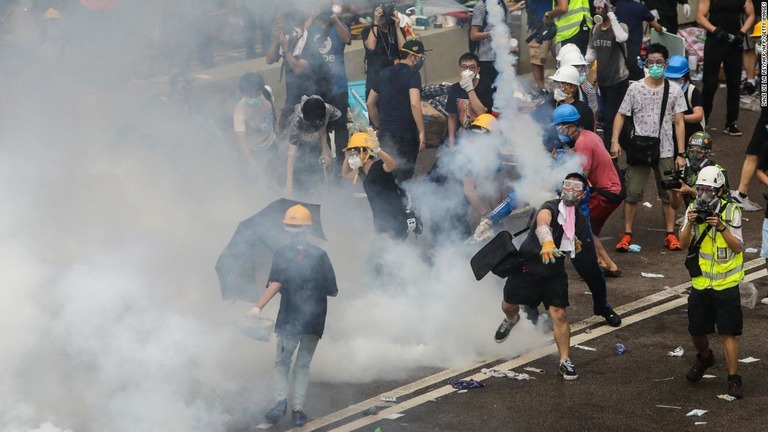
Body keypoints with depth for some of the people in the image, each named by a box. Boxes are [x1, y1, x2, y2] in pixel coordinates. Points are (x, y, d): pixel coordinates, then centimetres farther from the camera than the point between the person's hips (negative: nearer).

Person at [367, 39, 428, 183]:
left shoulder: (385, 74, 13)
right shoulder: (412, 74, -9)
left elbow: (370, 103, 19)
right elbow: (414, 104, -22)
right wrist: (421, 132, -20)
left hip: (385, 133, 7)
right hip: (406, 133, -6)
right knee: (404, 178, -1)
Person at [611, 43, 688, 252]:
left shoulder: (674, 90, 1)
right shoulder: (635, 88, 0)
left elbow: (679, 123, 2)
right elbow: (621, 115, 2)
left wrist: (680, 153, -2)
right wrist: (615, 141, -11)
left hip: (665, 151, 1)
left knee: (668, 194, 7)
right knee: (632, 193, -2)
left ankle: (670, 234, 15)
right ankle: (627, 235, 4)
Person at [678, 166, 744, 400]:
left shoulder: (731, 211, -9)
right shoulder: (694, 209, 1)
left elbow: (738, 247, -11)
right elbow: (683, 242, -5)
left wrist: (721, 227, -24)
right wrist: (690, 223, -23)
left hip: (726, 285, -4)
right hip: (700, 284, 4)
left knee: (728, 333, -8)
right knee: (696, 331, 14)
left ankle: (734, 379, 0)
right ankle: (704, 358, 44)